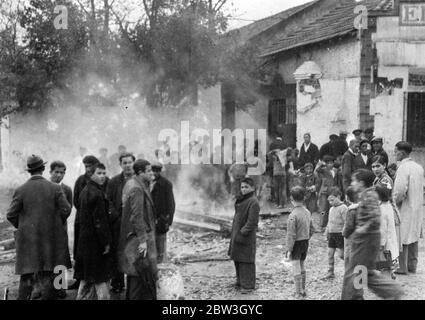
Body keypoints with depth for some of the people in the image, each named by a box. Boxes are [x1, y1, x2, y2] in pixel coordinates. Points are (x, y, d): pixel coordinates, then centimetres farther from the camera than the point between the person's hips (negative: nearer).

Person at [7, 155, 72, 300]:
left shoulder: (20, 190, -5)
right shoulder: (55, 188, -5)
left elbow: (11, 215, -3)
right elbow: (66, 210, -6)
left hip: (28, 238, 0)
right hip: (51, 238, 0)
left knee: (27, 276, 6)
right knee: (49, 276, 6)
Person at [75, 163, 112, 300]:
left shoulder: (85, 191, 13)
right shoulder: (97, 194, -18)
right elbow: (99, 221, -20)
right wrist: (106, 242, -15)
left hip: (85, 239, 9)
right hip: (95, 241, -9)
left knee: (86, 278, 16)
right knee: (100, 278, -2)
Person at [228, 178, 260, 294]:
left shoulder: (253, 202, -18)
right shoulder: (242, 200, 12)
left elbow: (252, 222, -21)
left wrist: (242, 233, -22)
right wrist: (234, 233, 15)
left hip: (246, 236, -9)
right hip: (237, 234, 9)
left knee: (246, 260, -3)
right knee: (237, 259, 17)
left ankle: (248, 285, 5)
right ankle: (240, 281, 30)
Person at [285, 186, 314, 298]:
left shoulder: (293, 215, -21)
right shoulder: (308, 212, 1)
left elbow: (291, 235, -21)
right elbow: (311, 230, 10)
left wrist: (288, 250, -16)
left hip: (296, 244, -7)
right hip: (305, 242, 7)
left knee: (296, 269, 1)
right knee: (302, 267, 20)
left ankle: (299, 293, 6)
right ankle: (303, 290, 31)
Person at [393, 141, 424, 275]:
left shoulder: (403, 168, -17)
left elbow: (400, 190, -23)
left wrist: (395, 202, -8)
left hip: (405, 208, -8)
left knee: (403, 238, -1)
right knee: (413, 237, 14)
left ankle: (403, 267, 3)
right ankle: (412, 265, 20)